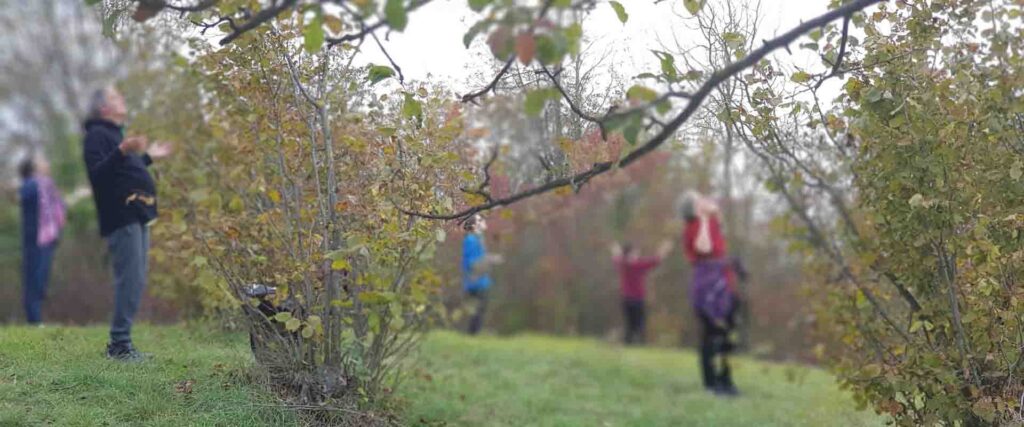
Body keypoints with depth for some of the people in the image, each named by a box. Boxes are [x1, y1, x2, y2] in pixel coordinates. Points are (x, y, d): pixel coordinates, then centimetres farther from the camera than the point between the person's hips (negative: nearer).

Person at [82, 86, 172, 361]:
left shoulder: (114, 134, 24)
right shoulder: (97, 134, -6)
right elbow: (97, 173, -21)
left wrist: (148, 156, 38)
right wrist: (122, 151, -33)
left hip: (136, 217, 10)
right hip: (122, 219, -10)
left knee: (136, 281, 9)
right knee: (131, 279, -14)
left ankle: (120, 342, 14)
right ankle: (120, 343, -12)